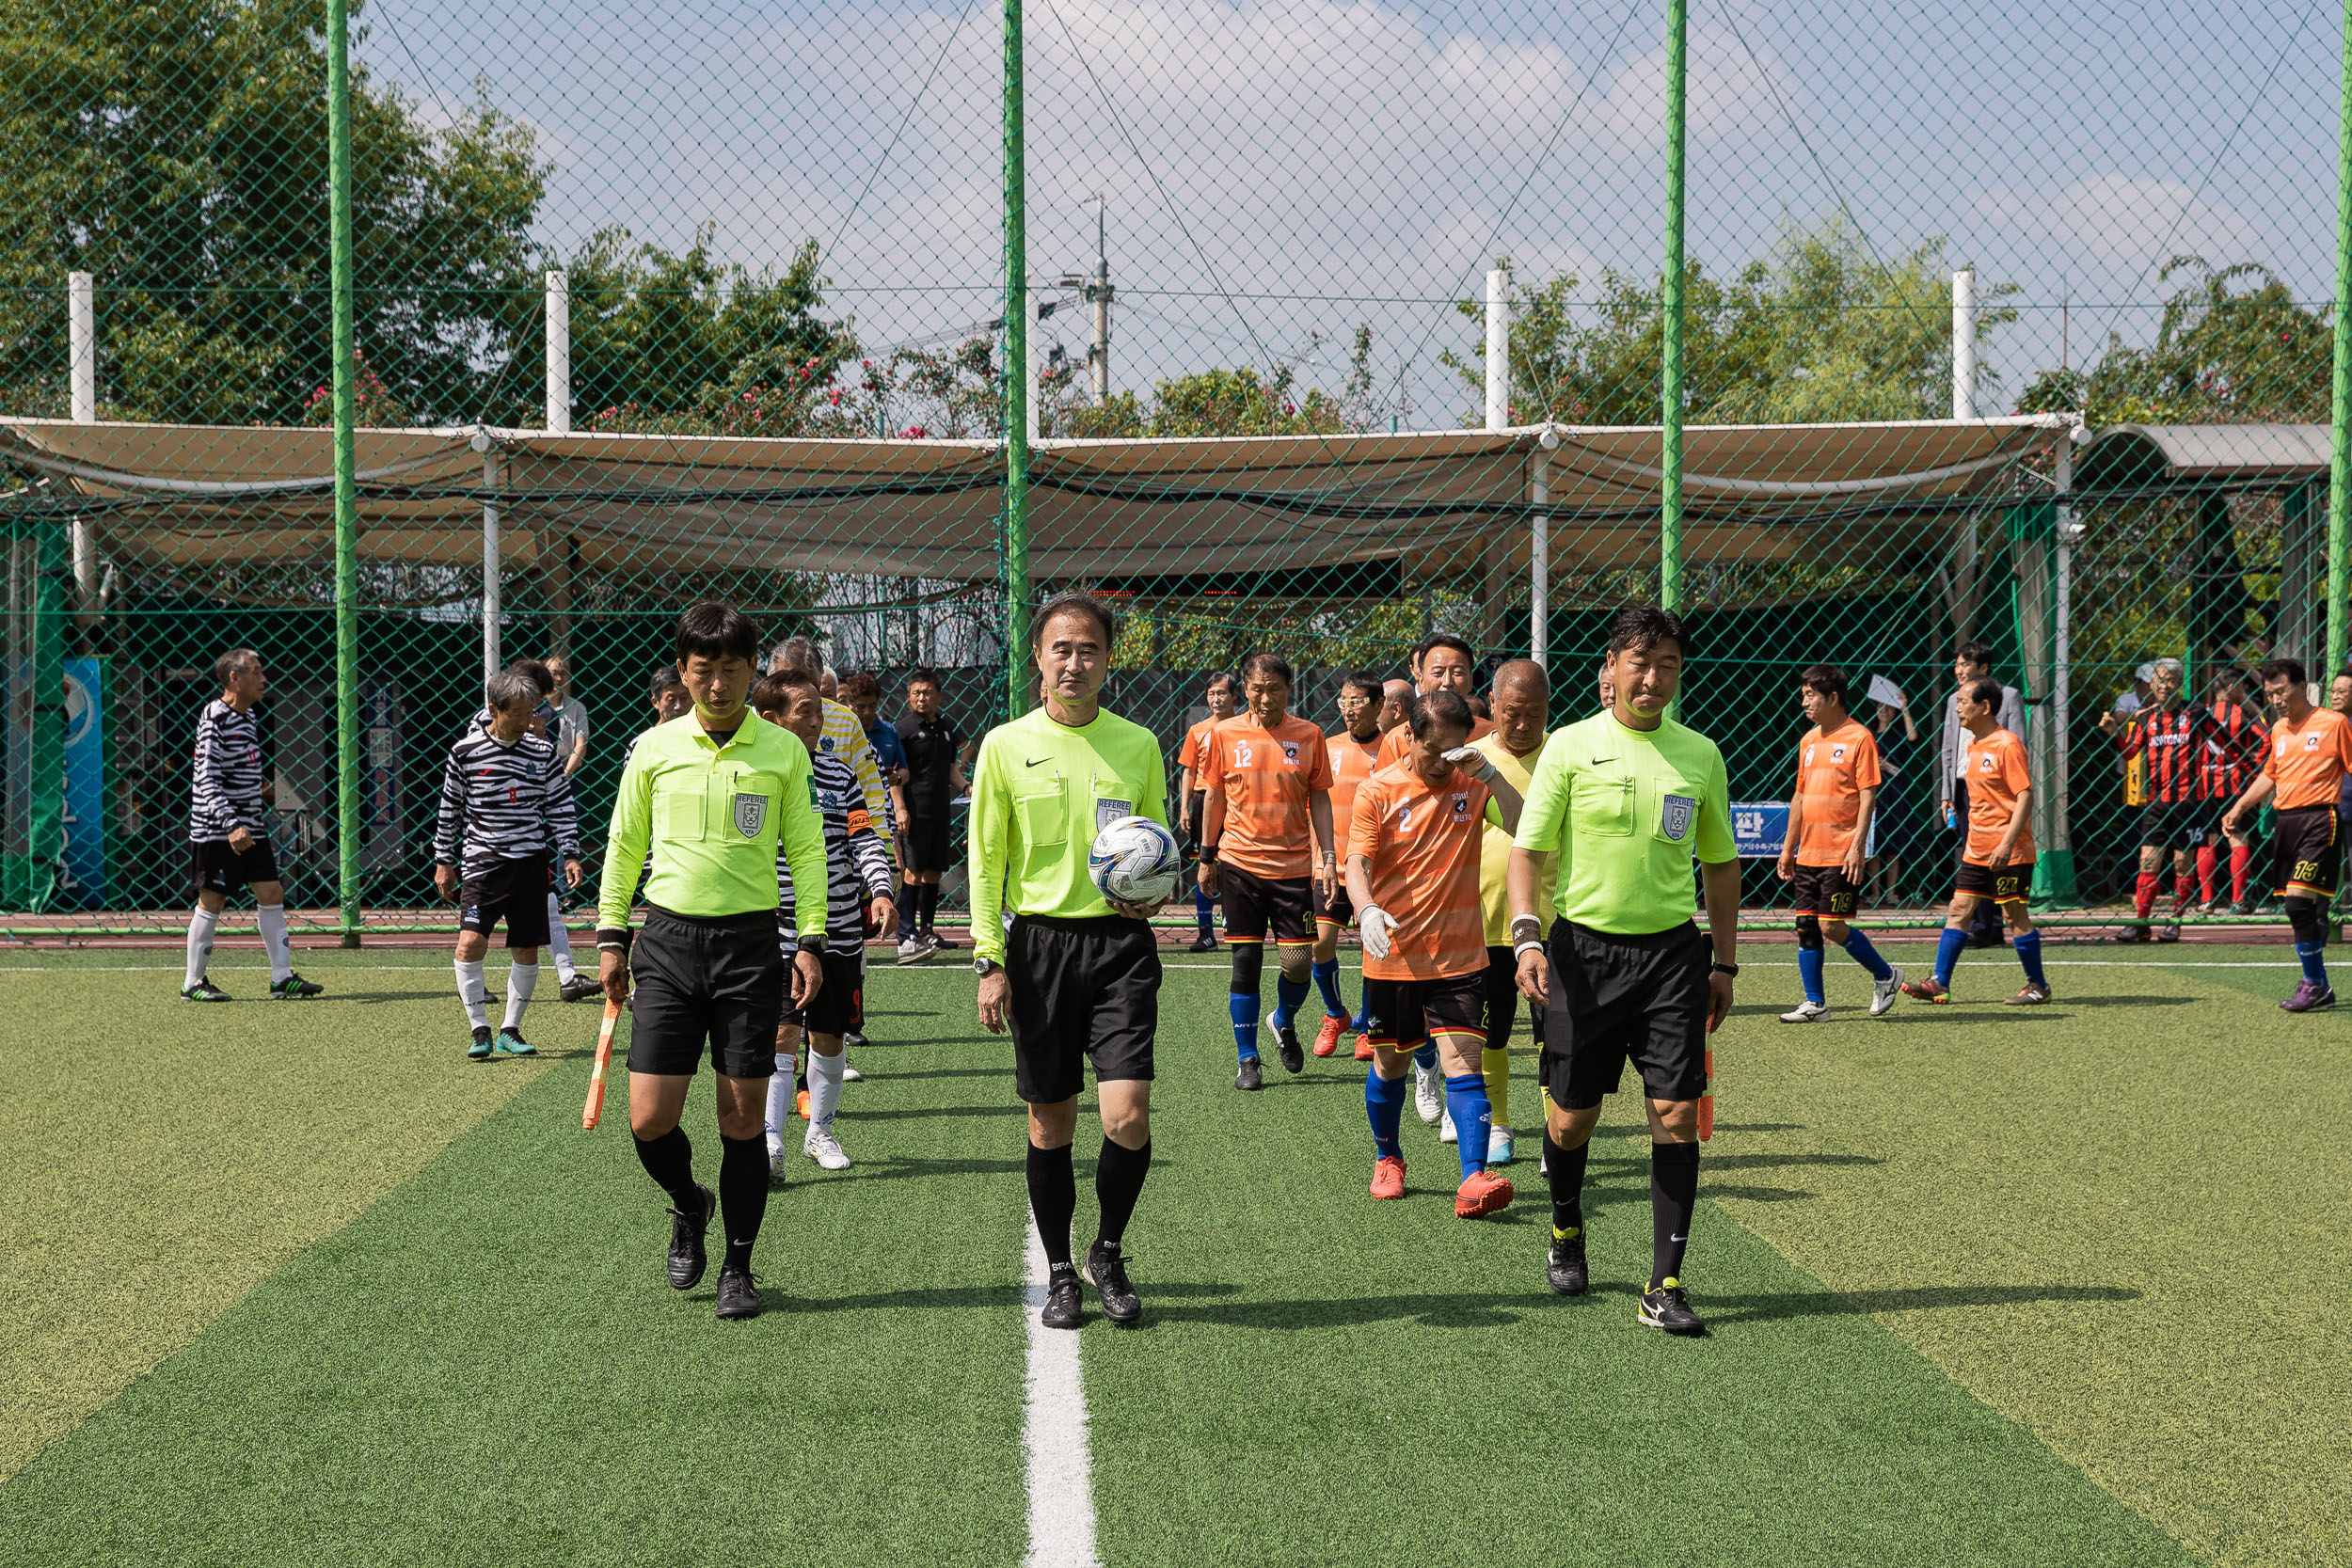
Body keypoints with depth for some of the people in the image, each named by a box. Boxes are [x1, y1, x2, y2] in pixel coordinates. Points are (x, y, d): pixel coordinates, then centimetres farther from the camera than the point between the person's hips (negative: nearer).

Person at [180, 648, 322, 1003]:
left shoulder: (248, 717, 12)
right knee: (212, 901, -2)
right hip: (216, 830, -8)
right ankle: (193, 983, 10)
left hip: (249, 829, 8)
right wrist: (230, 826, -27)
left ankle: (282, 978, 9)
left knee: (271, 893, 5)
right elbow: (206, 781, -21)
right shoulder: (215, 719, -16)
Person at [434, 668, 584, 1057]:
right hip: (482, 862, -2)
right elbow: (449, 810, 6)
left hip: (530, 863, 2)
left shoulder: (543, 752, 2)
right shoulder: (465, 751, -2)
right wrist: (444, 861, 6)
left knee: (526, 952, 5)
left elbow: (561, 807, 8)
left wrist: (570, 854, 0)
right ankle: (479, 1031, -4)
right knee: (470, 943, -16)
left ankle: (510, 1031, 19)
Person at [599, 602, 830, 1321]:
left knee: (743, 1118, 1)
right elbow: (624, 844, 12)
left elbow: (807, 850, 7)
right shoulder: (654, 748, 4)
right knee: (649, 1120, -4)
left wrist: (812, 940, 0)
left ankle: (738, 1267, 14)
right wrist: (610, 935, 8)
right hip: (669, 939, 1)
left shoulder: (782, 750, 2)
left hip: (750, 942, -1)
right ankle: (688, 1206, 28)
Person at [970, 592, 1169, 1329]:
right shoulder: (1006, 745, 3)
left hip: (1121, 942, 0)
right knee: (1050, 1122, 5)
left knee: (1127, 1116, -11)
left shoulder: (1137, 745, 6)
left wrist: (1155, 891, -6)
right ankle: (1059, 1273, 20)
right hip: (1040, 941, 0)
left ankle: (1108, 1253, 13)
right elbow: (985, 859, 4)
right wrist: (990, 961, -3)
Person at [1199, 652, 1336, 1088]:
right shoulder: (1225, 734, 1)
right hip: (1240, 863, -1)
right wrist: (1207, 858, 10)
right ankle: (1247, 1059, 9)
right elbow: (1216, 797, 9)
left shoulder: (1308, 735, 2)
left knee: (1299, 962, -1)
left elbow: (1319, 799, 6)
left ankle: (1284, 1023, 31)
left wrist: (1328, 858, -1)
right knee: (1246, 962, -1)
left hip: (1294, 864, 1)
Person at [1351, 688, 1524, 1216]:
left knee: (1464, 1062, -12)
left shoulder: (1473, 784, 1)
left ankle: (1473, 1178, -18)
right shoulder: (1378, 791, -2)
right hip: (1392, 955, 0)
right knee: (1389, 1064, 13)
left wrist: (1488, 774, -22)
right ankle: (1387, 1159, 36)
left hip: (1459, 956, 0)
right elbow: (1358, 862, -9)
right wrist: (1367, 909, -28)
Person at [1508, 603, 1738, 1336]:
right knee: (1573, 1115, 5)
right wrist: (1526, 935, -17)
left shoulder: (1700, 754, 8)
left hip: (1673, 949, 2)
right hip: (1584, 946, -2)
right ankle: (1566, 1229, 36)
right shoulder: (1571, 746, -1)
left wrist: (1724, 963, 12)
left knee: (1676, 1113, -7)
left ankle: (1664, 1285, -4)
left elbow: (1719, 863, 16)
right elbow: (1527, 849, -3)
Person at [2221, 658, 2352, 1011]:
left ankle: (2313, 983, -6)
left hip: (2319, 819, -7)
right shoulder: (2278, 729, 16)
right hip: (2284, 822, 7)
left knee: (2299, 900, -16)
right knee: (2305, 910, 8)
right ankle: (2319, 987, 17)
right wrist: (2239, 808, 22)